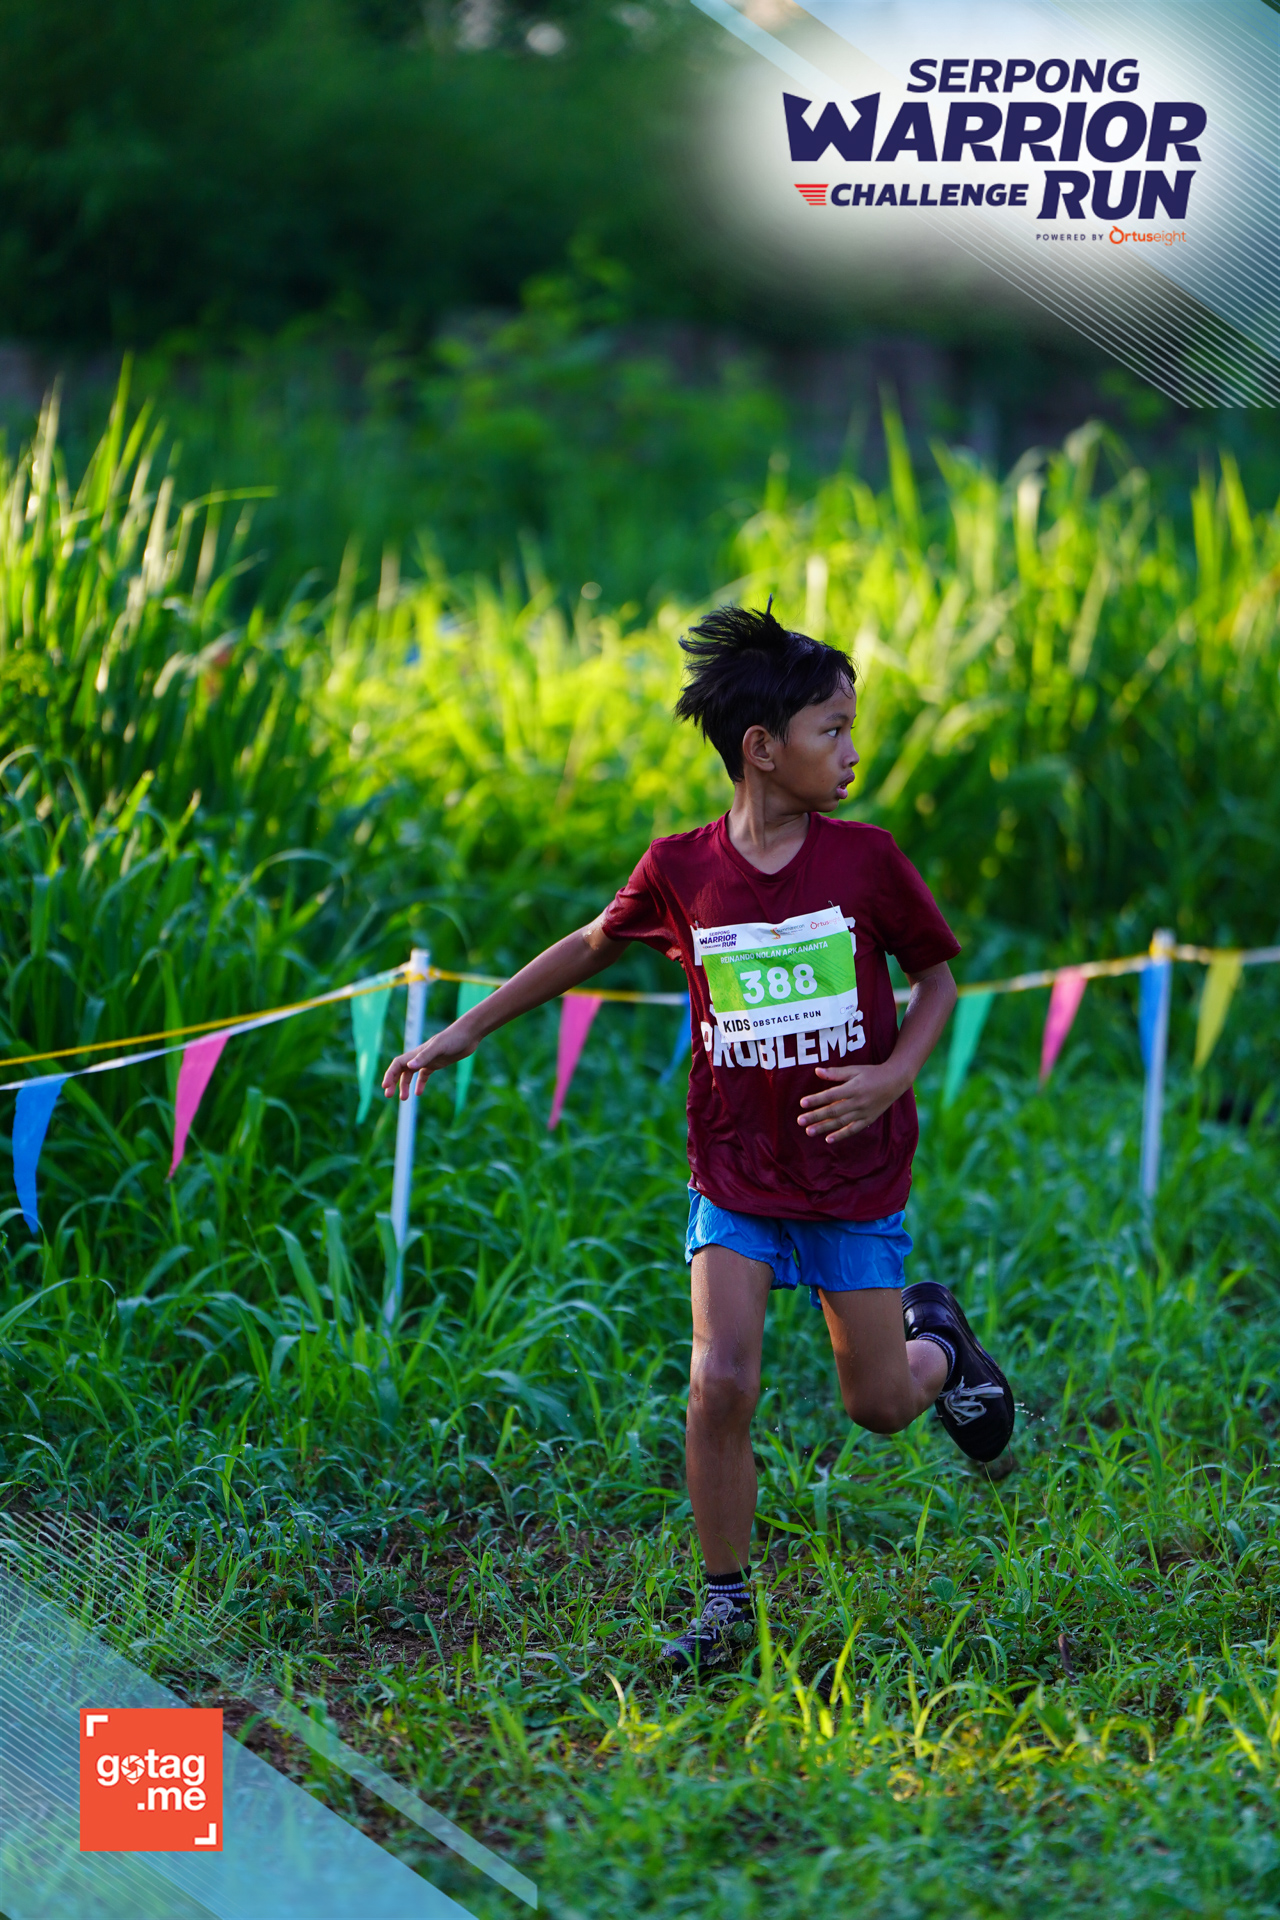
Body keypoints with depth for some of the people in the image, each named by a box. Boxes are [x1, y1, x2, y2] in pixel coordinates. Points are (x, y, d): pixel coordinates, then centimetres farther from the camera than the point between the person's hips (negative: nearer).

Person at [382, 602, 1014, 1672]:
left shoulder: (866, 860, -10)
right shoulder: (682, 871, -7)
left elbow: (937, 976, 4)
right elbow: (592, 948, 11)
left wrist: (894, 1077, -14)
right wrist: (464, 1033, 12)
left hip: (855, 1172, 0)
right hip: (735, 1172, 0)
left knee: (878, 1405, 7)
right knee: (721, 1383, -13)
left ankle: (935, 1337, 43)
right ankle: (727, 1606, 3)